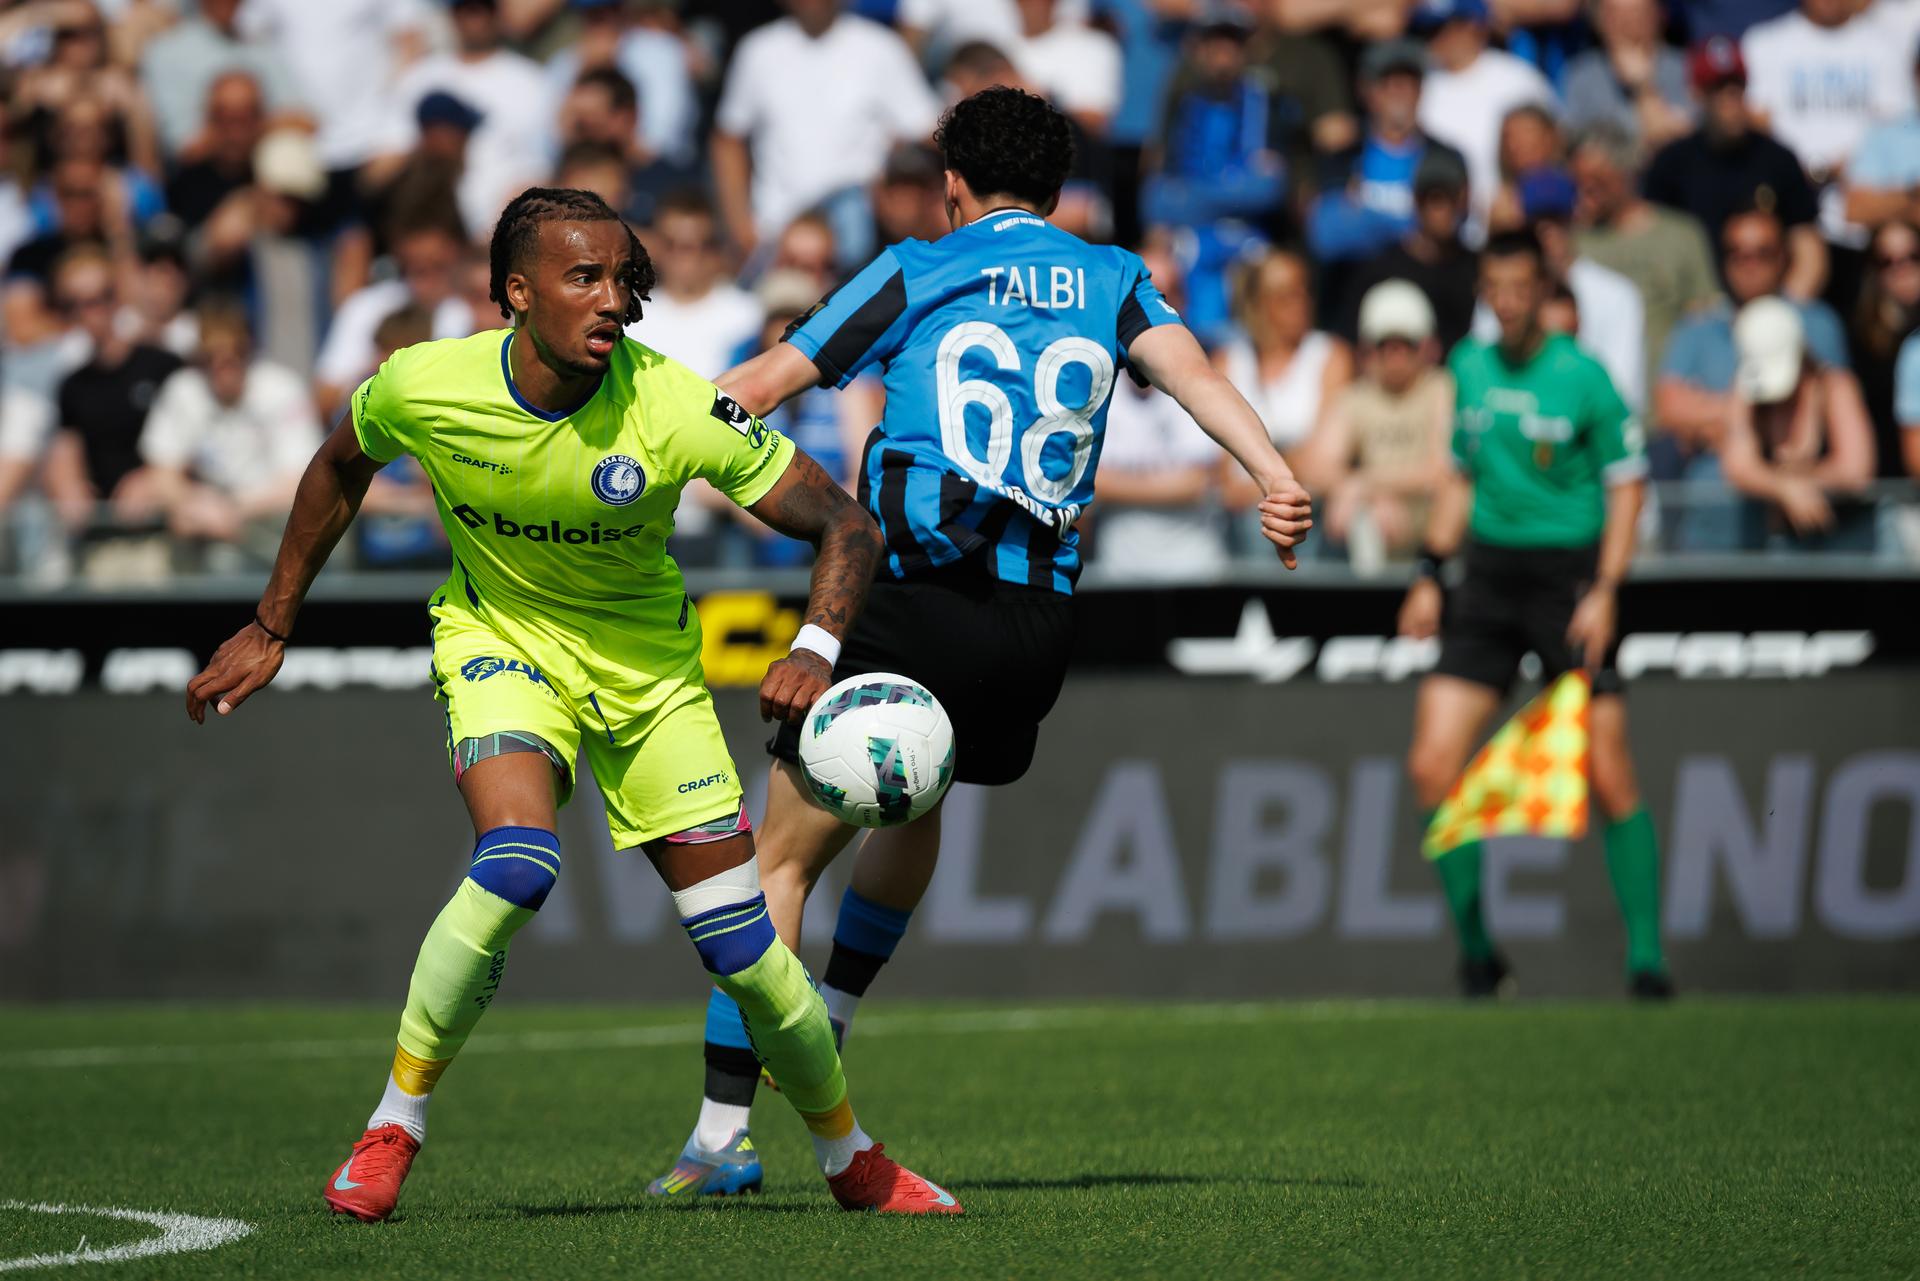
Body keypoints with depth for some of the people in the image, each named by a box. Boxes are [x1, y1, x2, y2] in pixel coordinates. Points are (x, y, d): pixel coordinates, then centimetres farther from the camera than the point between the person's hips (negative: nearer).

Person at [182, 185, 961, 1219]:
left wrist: (814, 651, -40)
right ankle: (390, 1132, -13)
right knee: (516, 865, -30)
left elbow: (846, 526, -21)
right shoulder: (424, 388, -20)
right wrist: (269, 630, 9)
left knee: (740, 944, -4)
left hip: (646, 658, 1)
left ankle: (850, 1160, 20)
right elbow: (340, 468, 4)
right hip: (499, 637, -1)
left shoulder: (674, 407, -26)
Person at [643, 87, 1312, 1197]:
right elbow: (1191, 370, -2)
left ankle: (724, 1128, -9)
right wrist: (1276, 476, -15)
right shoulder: (1111, 281, 16)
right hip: (1042, 618, 4)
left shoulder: (918, 273, 8)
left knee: (785, 854, 0)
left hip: (917, 598, -4)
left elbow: (761, 386, 8)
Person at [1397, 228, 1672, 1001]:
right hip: (1488, 575, 5)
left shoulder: (1582, 375, -7)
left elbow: (1627, 486, -3)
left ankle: (1646, 958, 0)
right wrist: (1430, 573, 13)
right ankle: (1475, 950, 9)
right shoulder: (1468, 367, 9)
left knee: (1608, 776, -10)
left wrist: (1605, 593, -12)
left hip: (1568, 573, -5)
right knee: (1431, 765, -5)